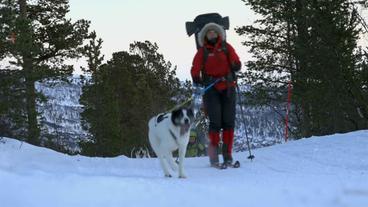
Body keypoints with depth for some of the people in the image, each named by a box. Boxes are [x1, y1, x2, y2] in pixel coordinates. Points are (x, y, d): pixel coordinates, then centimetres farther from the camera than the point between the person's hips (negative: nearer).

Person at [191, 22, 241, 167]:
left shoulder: (226, 48, 10)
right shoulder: (202, 51, 7)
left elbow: (236, 62, 4)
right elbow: (195, 68, 1)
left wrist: (236, 66, -19)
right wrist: (196, 78, -19)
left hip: (227, 88, 2)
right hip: (211, 89, -2)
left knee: (229, 121, -1)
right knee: (215, 121, -10)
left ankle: (228, 155, 6)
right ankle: (214, 156, -3)